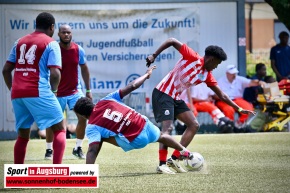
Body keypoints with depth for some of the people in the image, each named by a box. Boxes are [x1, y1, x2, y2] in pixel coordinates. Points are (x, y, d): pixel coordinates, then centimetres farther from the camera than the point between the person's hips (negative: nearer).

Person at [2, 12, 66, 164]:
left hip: (17, 93, 6)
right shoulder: (51, 43, 2)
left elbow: (6, 70, 19)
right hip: (38, 93, -6)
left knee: (23, 135, 19)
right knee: (59, 130, 2)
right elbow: (55, 73, -10)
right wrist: (53, 91, 7)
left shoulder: (20, 42, 19)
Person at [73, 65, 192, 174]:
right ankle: (185, 152, 64)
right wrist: (147, 74, 15)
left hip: (136, 141, -5)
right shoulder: (106, 100, -1)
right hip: (145, 125, 5)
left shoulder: (92, 128, -11)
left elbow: (92, 151, -24)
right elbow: (132, 86, -1)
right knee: (161, 136, 39)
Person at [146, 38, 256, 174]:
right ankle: (162, 164, -23)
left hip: (176, 98, 9)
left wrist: (238, 109, 13)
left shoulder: (207, 76, 6)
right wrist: (154, 56, -22)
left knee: (194, 125, 5)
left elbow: (221, 95, 14)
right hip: (163, 93, -9)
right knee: (167, 127, -20)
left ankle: (174, 159, 3)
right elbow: (172, 41, -17)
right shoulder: (193, 58, -15)